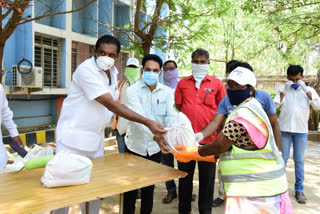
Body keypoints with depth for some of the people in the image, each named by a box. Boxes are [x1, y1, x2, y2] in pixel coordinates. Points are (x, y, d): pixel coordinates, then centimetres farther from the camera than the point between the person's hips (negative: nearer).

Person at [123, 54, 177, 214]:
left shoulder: (167, 92, -2)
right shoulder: (133, 90, -12)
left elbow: (172, 116, -12)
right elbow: (138, 116, -28)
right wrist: (154, 135, -44)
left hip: (155, 147, 3)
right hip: (135, 145, -2)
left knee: (149, 187, 16)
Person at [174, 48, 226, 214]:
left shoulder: (216, 83, 3)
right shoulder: (182, 83, 7)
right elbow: (178, 107, 10)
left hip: (209, 138, -1)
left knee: (207, 178, 10)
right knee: (185, 177, 14)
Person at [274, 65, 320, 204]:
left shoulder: (309, 90, 6)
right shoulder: (283, 90, 7)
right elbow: (275, 105, -8)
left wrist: (305, 89, -16)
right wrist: (285, 89, -15)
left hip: (301, 131, 0)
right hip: (284, 129, 0)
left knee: (299, 160, 5)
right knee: (282, 158, 4)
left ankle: (299, 190, 15)